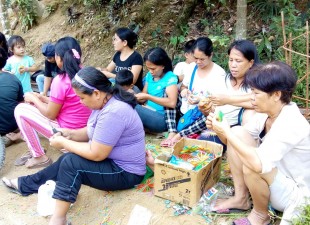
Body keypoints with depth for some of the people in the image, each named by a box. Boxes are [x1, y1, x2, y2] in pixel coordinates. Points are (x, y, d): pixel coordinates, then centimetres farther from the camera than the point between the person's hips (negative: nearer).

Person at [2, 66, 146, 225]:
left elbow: (96, 154, -26)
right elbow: (93, 132, 14)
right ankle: (24, 184, 30)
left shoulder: (113, 113, -30)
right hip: (112, 159, 10)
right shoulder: (106, 102, 0)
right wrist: (71, 134, -3)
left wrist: (64, 143, -14)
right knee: (67, 160, 12)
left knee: (71, 163, -19)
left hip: (125, 172, -10)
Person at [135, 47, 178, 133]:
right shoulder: (149, 75, 11)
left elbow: (172, 103, -21)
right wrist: (134, 95, -8)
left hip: (162, 119, -6)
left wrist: (147, 96, -20)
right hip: (149, 113, 6)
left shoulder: (170, 78, -9)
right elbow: (143, 97, 15)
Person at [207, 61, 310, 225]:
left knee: (250, 164, -35)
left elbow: (258, 164, -43)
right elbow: (238, 136, 3)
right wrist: (220, 127, -19)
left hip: (296, 195, -8)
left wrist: (227, 132, -33)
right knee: (237, 133, -7)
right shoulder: (267, 112, -8)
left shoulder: (291, 125, -32)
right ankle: (241, 198, 3)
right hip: (275, 178, 8)